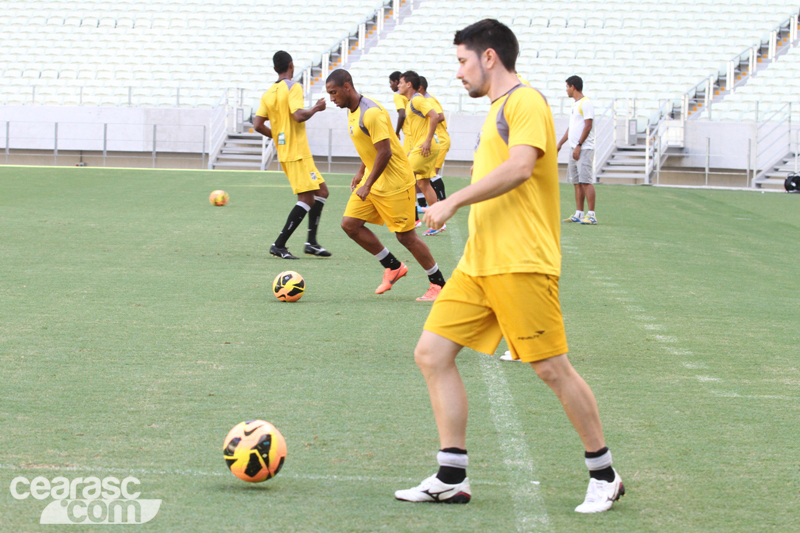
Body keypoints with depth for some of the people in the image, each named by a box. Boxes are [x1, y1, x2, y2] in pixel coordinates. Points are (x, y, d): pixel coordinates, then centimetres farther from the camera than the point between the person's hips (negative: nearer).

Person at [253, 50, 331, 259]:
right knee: (307, 199, -8)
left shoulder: (268, 94, 11)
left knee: (321, 192, 16)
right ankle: (279, 245, -13)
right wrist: (316, 108, -7)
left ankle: (311, 242, 13)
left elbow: (258, 124, 5)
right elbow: (299, 115, -23)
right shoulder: (293, 87, -10)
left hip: (284, 152, 9)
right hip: (298, 152, -9)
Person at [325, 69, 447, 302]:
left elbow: (385, 152, -25)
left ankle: (438, 283, 9)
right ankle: (393, 267, 14)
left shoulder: (371, 112, -22)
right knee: (349, 224, 1)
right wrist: (361, 173, 16)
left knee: (405, 235, -5)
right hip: (372, 180, 10)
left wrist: (368, 184, -23)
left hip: (395, 181, -10)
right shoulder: (352, 112, 9)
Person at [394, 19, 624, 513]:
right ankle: (452, 478, 4)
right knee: (432, 353, 0)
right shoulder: (497, 110, 21)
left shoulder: (526, 101, -9)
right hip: (478, 263, 10)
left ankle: (604, 476, 10)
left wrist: (455, 201, -21)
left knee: (551, 367, -5)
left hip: (520, 263, -10)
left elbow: (518, 167, -24)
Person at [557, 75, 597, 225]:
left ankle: (591, 215, -14)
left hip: (584, 149, -9)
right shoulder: (575, 105, 20)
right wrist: (560, 144, 24)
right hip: (574, 149, 9)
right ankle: (579, 214, 10)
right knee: (577, 182, 8)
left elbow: (587, 126, -16)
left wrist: (579, 145, -19)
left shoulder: (586, 103, -9)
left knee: (585, 181, -13)